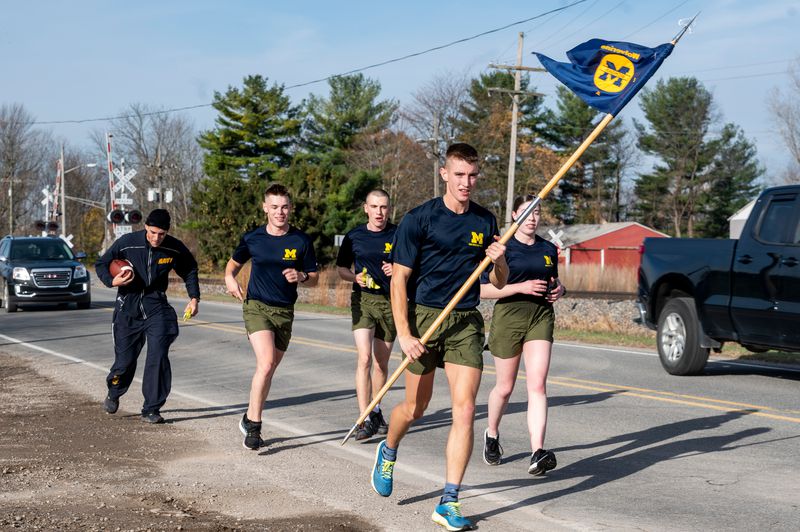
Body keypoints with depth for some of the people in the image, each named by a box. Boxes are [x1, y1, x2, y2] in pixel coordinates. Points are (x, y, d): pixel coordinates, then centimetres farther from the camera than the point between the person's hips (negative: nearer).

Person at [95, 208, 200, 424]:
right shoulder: (127, 243, -12)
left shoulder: (175, 249, -7)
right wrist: (112, 281, -19)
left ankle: (151, 409, -2)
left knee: (158, 357, -13)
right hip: (128, 307, -1)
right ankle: (114, 394, 37)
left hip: (156, 307, 1)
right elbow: (101, 264, 0)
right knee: (125, 359, 4)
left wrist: (194, 297, 5)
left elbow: (190, 270, 13)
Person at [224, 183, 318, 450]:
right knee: (266, 364, -20)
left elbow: (314, 278, 7)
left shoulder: (301, 240, 0)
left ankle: (250, 419, 28)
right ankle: (253, 425, -10)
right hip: (257, 307, -3)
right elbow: (234, 263, 17)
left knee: (268, 369, 11)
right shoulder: (252, 238, -1)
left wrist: (301, 277, -15)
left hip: (285, 311, 3)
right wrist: (230, 278, -4)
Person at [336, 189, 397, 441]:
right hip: (363, 299, -1)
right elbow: (341, 268, 14)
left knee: (382, 363, 11)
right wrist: (355, 277, -7)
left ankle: (376, 411, 30)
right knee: (364, 358, -17)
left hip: (391, 301, 1)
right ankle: (365, 420, -19)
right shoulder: (354, 237, 4)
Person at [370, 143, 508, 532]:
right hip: (423, 316, -3)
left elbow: (498, 283, 14)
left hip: (466, 321, 3)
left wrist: (499, 261, -9)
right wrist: (403, 333, -14)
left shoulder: (485, 222, 7)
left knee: (464, 411, -8)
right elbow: (399, 278, -6)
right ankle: (388, 451, 43)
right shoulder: (419, 219, -6)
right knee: (415, 408, 9)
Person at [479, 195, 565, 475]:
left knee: (537, 385, -12)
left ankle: (538, 454, -20)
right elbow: (484, 289, -9)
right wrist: (521, 287, -18)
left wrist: (559, 289, 3)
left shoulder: (548, 249, 11)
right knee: (505, 387, 9)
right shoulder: (503, 247, -4)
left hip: (541, 316, 3)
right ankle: (492, 434, 37)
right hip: (509, 316, -3)